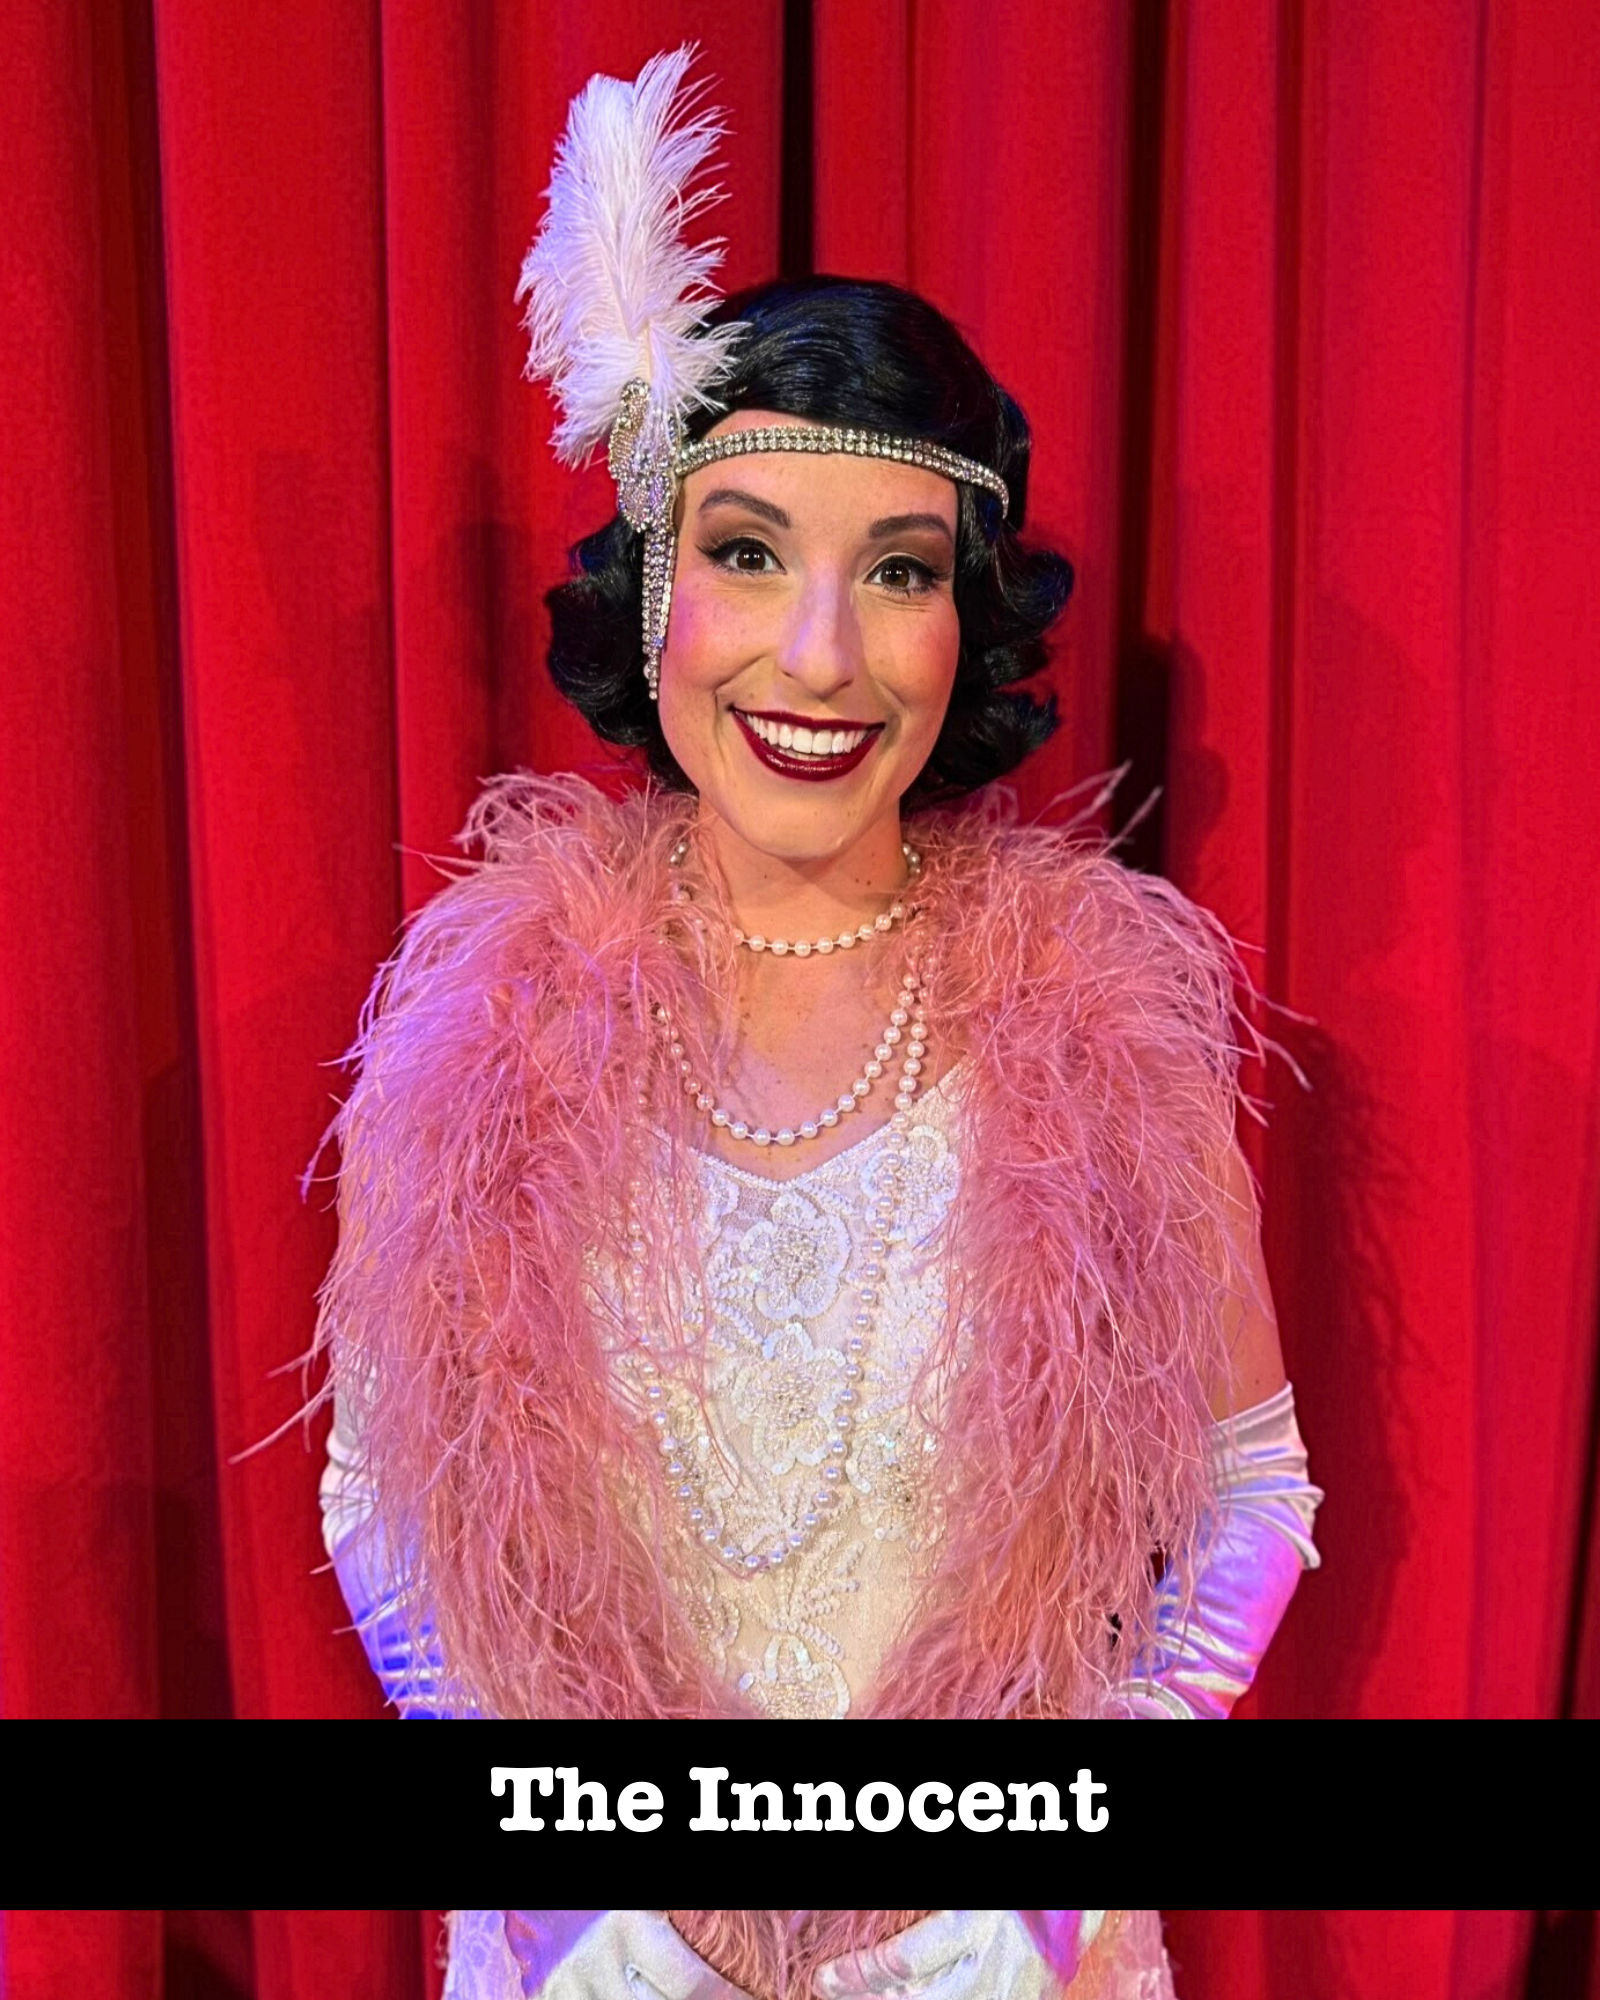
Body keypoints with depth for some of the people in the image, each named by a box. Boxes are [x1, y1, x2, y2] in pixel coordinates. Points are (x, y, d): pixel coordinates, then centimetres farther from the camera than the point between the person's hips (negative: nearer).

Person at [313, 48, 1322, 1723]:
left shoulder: (1110, 1008, -16)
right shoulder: (479, 1009, -15)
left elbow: (1250, 1485, -6)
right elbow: (375, 1497, -7)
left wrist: (1154, 1696, -19)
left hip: (1026, 1705, 0)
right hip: (570, 1728, 1)